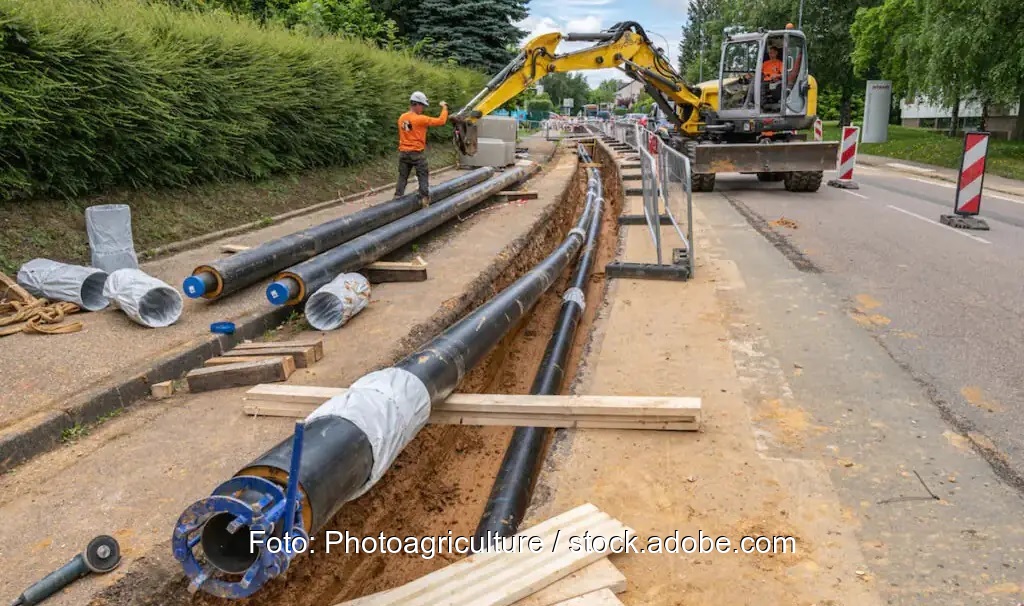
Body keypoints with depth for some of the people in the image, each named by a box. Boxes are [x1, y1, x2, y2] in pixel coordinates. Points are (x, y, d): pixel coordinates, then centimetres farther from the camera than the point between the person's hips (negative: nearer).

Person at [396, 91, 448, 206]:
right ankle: (424, 199, 5)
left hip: (403, 153, 6)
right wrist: (444, 108, 3)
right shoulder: (420, 119, -14)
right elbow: (441, 121, -11)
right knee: (423, 177, 6)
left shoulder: (402, 118, 4)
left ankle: (397, 198, 11)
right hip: (417, 153, -5)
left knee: (402, 177, 12)